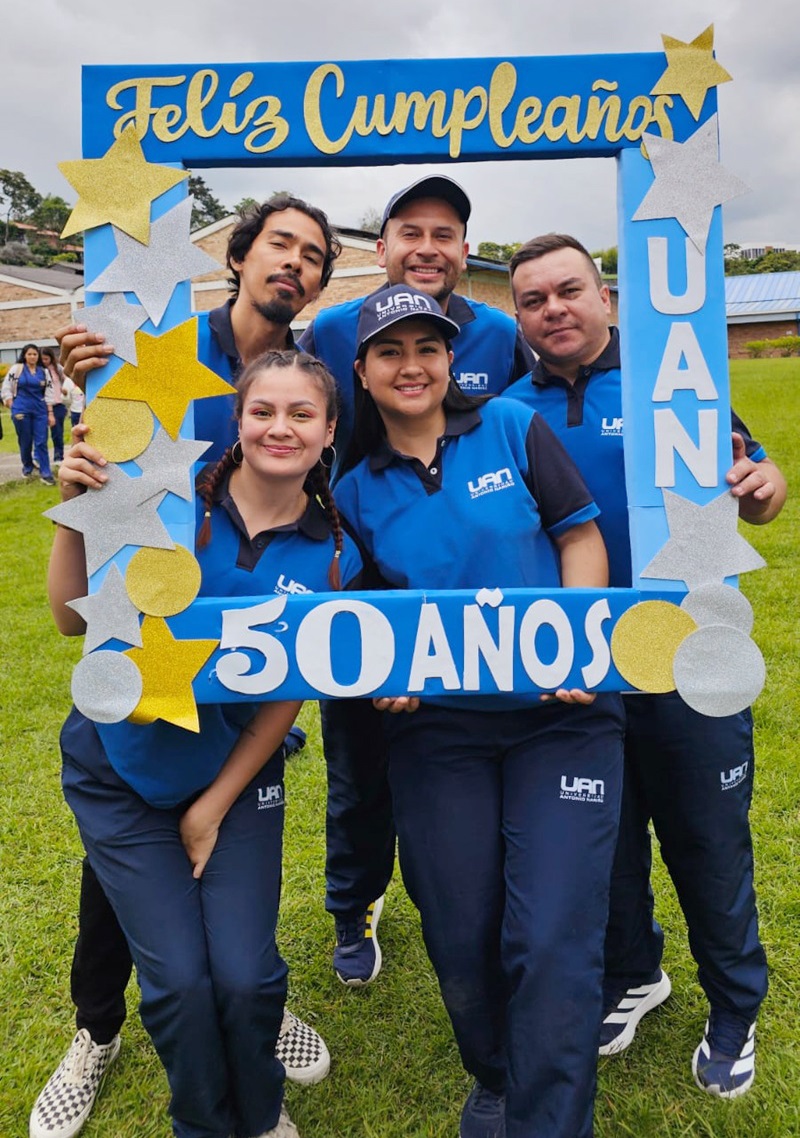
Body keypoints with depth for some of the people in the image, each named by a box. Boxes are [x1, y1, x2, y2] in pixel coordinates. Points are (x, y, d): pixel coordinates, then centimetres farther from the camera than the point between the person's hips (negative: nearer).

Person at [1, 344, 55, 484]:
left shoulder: (43, 371, 9)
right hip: (21, 411, -2)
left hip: (40, 411, 2)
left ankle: (45, 474, -2)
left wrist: (50, 413, 8)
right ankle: (27, 468, 27)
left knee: (41, 442, -3)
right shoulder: (16, 368, 0)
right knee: (25, 442, 6)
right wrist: (13, 407, -2)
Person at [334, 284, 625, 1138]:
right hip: (437, 727, 2)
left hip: (561, 714, -2)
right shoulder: (356, 492, 5)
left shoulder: (512, 427, 0)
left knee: (553, 938, -9)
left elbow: (583, 538, 0)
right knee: (460, 934, 8)